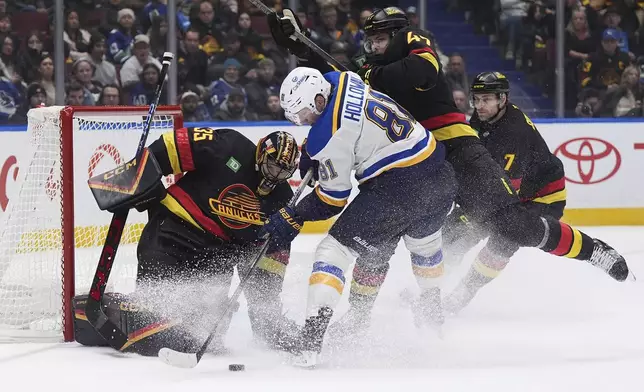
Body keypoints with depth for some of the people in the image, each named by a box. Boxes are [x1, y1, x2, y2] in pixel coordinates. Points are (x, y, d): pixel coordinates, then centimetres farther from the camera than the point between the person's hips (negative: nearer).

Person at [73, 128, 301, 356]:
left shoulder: (280, 198, 3)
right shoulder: (228, 148, -16)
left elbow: (275, 250, 9)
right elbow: (176, 144, -15)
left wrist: (267, 294, 3)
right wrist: (136, 177, -20)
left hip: (218, 250, 6)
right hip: (174, 230, -6)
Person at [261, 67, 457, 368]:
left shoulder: (329, 135, -16)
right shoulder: (343, 81, 6)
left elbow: (333, 198, -7)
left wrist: (293, 219, 2)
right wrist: (310, 151, 27)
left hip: (397, 190, -9)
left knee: (335, 249, -3)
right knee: (424, 240, 36)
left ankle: (311, 338, -13)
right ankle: (433, 312, 60)